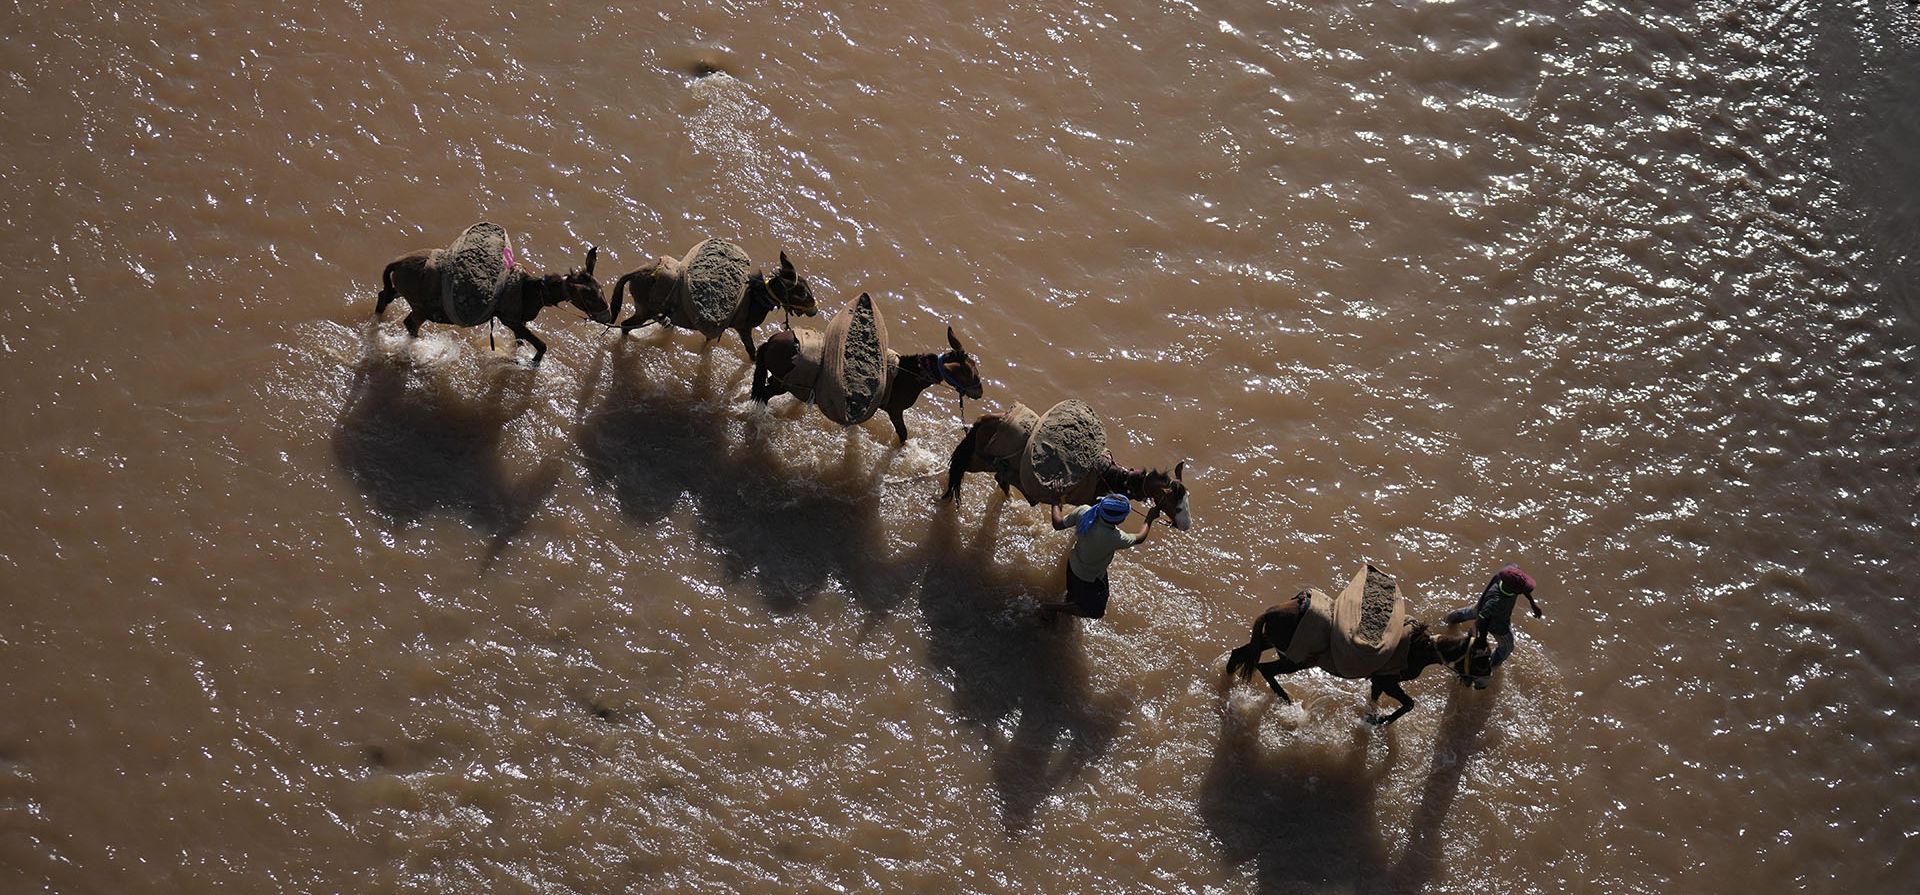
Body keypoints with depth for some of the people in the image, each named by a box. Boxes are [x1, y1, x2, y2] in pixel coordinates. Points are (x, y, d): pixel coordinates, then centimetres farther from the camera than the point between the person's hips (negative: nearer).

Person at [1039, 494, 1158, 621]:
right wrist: (1150, 518, -2)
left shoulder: (1083, 512, -29)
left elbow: (1058, 524, -12)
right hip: (1089, 579, -6)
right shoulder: (1114, 538, -41)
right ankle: (1049, 607, 24)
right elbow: (1140, 538, -20)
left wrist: (1056, 504, 8)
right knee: (1096, 612, 18)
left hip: (1073, 563, 6)